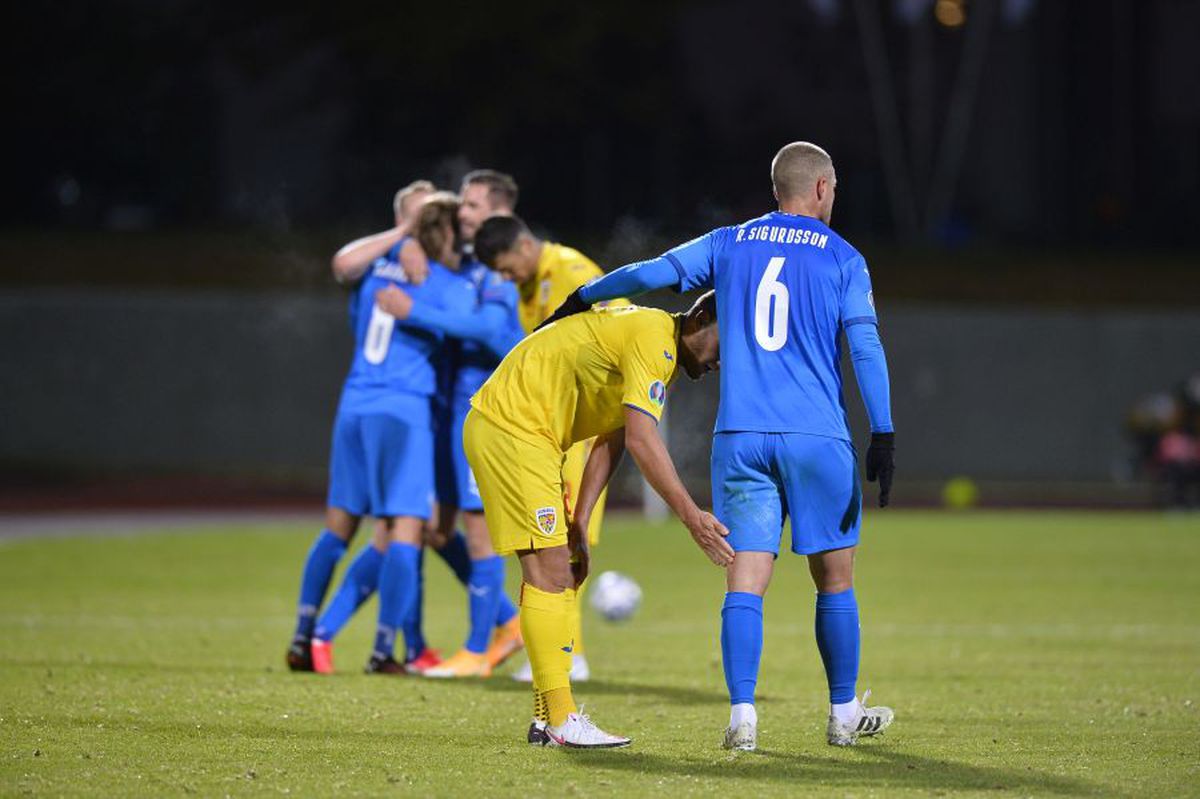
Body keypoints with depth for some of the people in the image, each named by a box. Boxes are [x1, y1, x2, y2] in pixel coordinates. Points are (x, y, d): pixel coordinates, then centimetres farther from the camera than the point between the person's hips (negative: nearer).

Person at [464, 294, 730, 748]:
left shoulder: (660, 350, 15)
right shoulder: (653, 339, -18)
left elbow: (611, 442, 13)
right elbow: (640, 438, -28)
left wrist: (579, 523, 6)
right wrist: (690, 516, -30)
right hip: (509, 428, -11)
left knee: (560, 574, 10)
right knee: (550, 572, -13)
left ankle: (549, 716, 11)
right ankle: (560, 719, -14)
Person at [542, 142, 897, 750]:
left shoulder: (729, 245, 10)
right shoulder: (842, 259, 3)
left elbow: (652, 272, 9)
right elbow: (866, 348, -5)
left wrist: (580, 300, 24)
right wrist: (883, 438, -7)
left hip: (740, 440, 2)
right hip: (818, 439, -2)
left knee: (745, 582, -2)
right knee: (834, 580, 10)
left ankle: (742, 717, -13)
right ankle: (844, 715, 17)